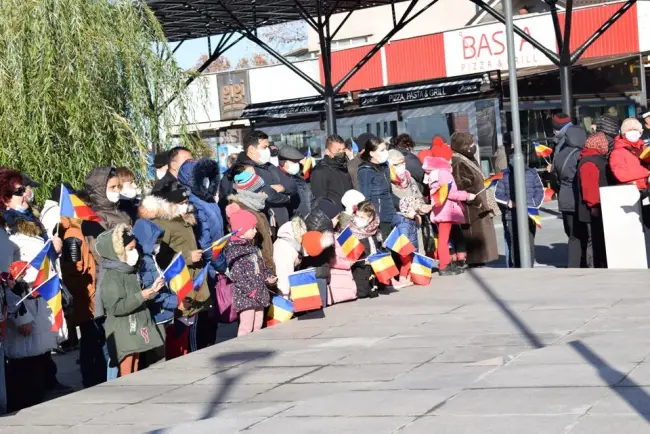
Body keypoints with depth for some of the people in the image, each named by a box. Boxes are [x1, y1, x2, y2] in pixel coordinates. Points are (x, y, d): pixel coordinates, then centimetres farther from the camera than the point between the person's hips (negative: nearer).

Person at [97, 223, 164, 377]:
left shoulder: (132, 272, 13)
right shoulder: (111, 277, -14)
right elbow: (116, 307, -24)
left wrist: (152, 290, 9)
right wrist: (142, 296, -25)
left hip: (137, 330, 8)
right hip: (123, 334, -8)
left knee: (135, 374, 11)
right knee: (126, 377, -7)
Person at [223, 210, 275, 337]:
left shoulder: (253, 248, 16)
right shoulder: (234, 249, -12)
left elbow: (261, 268, 24)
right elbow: (236, 274, -19)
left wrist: (268, 276, 4)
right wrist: (250, 290, -22)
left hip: (259, 294, 9)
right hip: (245, 296, -9)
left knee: (257, 326, 11)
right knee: (246, 327, -10)